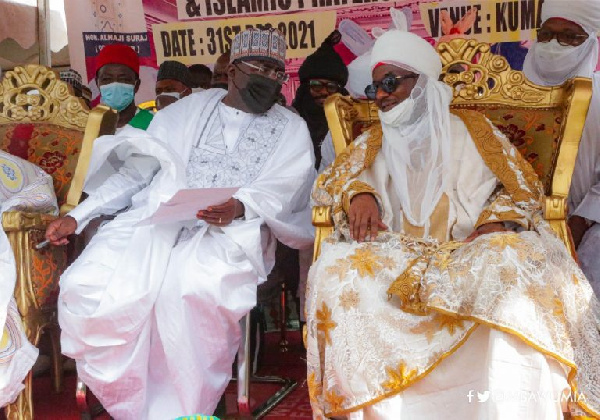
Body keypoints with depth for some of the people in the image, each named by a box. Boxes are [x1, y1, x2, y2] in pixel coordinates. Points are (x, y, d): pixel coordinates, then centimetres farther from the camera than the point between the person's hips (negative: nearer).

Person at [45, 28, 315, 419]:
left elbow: (281, 191, -2)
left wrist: (240, 207, -25)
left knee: (193, 291, -37)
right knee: (85, 286, -24)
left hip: (233, 230, -2)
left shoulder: (291, 128, 14)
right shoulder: (192, 108, 19)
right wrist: (77, 216, 7)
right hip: (159, 220, 3)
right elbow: (137, 170, 16)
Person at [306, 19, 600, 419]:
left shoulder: (470, 128, 15)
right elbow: (333, 179, 10)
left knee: (514, 259, -35)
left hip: (470, 250, -1)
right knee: (337, 269, -28)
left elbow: (523, 186, 10)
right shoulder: (375, 141, 21)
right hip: (397, 257, 2)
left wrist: (496, 222, -11)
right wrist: (359, 192, -14)